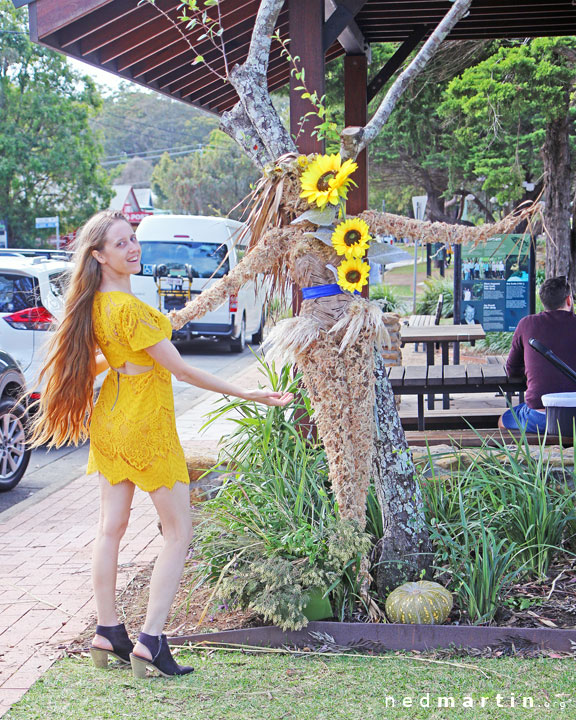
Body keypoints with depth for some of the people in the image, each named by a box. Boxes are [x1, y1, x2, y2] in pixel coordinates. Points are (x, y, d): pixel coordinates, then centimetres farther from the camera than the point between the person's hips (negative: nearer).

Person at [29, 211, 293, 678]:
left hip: (111, 423, 9)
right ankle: (150, 641, -2)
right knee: (179, 533, 1)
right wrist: (249, 395, -22)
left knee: (112, 527, 13)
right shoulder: (129, 308, -24)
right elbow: (181, 369, -22)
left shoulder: (95, 305, 3)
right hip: (145, 426, -8)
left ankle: (108, 635, 22)